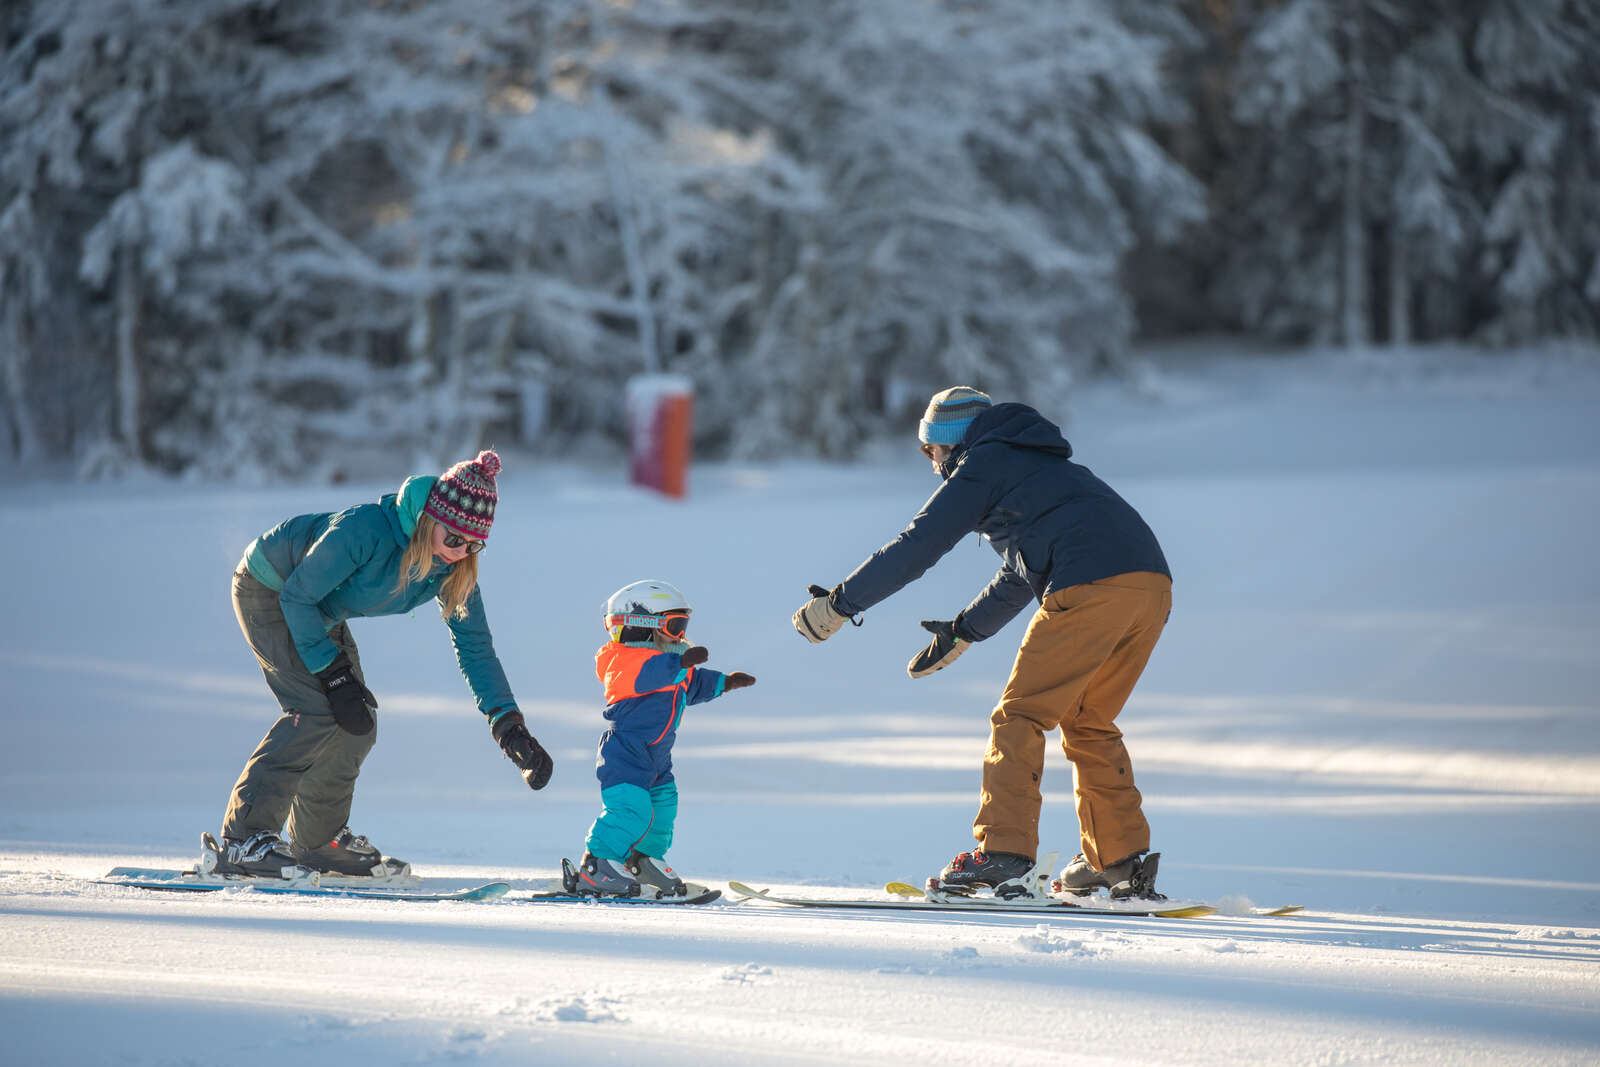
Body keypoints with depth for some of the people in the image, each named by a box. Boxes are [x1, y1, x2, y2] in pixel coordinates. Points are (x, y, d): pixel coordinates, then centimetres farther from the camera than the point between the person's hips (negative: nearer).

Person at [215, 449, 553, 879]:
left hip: (320, 614, 8)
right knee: (319, 710, -22)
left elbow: (474, 645, -7)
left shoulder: (454, 568, -16)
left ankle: (318, 841, 18)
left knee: (357, 722, 1)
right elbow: (297, 597, -27)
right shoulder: (365, 530, -36)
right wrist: (334, 676, -27)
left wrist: (509, 725, -17)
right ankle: (242, 839, -24)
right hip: (268, 591, -8)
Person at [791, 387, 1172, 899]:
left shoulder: (980, 467, 9)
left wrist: (839, 602, 14)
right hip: (1153, 586, 8)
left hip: (1090, 589, -8)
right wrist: (963, 631, 49)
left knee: (1019, 716, -2)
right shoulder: (1037, 463, 35)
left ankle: (1004, 853, -10)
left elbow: (914, 548, 6)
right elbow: (1023, 573, 43)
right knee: (1087, 723, 19)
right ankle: (1121, 862, 16)